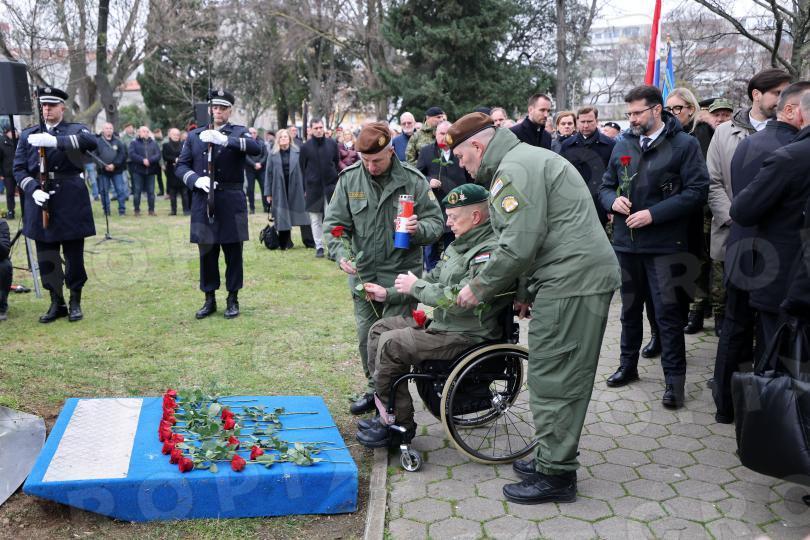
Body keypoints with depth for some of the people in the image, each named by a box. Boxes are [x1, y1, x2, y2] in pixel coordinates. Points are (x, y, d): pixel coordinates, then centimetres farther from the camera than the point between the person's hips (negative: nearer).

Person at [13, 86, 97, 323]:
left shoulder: (76, 130, 3)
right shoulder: (28, 135, 11)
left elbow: (91, 141, -21)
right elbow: (19, 169, 6)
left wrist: (54, 140, -31)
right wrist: (33, 190, -12)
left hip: (71, 203, -3)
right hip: (41, 201, 3)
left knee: (74, 256, 3)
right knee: (46, 258, 7)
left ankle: (75, 302, 17)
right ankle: (56, 303, 21)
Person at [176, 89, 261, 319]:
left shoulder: (239, 132, 3)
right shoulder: (194, 136, 12)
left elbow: (256, 148, -18)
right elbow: (181, 166, 9)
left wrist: (224, 139, -30)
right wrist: (196, 179, -11)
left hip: (231, 202, -2)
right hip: (203, 202, 2)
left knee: (233, 252, 4)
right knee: (207, 252, 8)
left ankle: (232, 300, 16)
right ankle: (209, 299, 21)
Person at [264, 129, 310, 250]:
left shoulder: (297, 152, 2)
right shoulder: (272, 154, 4)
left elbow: (303, 170, 2)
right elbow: (268, 173, 4)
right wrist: (268, 193, 1)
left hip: (295, 188, -1)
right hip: (279, 189, 1)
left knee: (300, 214, 2)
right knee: (282, 217, 4)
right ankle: (285, 243, 14)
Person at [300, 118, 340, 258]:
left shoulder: (332, 144, 4)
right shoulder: (305, 147, 1)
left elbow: (337, 163, 9)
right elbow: (302, 168, 4)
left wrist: (338, 182, 3)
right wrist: (304, 188, 1)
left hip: (330, 186, 0)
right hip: (313, 188, 0)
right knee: (315, 219, 5)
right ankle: (319, 246, 14)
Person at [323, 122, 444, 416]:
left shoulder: (413, 180, -9)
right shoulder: (349, 178, -2)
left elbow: (436, 222, -4)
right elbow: (334, 222, 0)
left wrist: (418, 228, -27)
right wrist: (341, 254, -17)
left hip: (400, 273, -3)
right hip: (362, 273, 4)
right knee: (366, 336, 14)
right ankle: (374, 388, 34)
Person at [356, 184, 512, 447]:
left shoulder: (490, 252, -21)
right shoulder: (461, 244, 13)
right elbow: (433, 280, 21)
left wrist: (415, 286, -15)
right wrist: (389, 294, 12)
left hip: (468, 335, -11)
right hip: (442, 323, 11)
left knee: (390, 345, -20)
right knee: (380, 329, 8)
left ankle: (399, 424, -3)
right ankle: (388, 413, 9)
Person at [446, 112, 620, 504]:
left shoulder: (514, 169, -12)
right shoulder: (527, 158, 22)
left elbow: (519, 245, -20)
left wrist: (479, 289, -7)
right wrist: (528, 289, 20)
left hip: (572, 281, -11)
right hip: (585, 276, 11)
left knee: (553, 380, -3)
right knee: (559, 377, 15)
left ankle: (556, 476, 7)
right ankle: (552, 459, 26)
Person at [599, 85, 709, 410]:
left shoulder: (684, 144, -5)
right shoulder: (622, 145, 9)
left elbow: (697, 190, -12)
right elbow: (606, 186, 15)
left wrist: (654, 213, -19)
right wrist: (613, 201, -8)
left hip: (665, 244, -5)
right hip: (626, 241, 5)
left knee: (667, 313, -1)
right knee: (630, 307, 17)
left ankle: (674, 378, 12)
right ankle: (628, 365, 32)